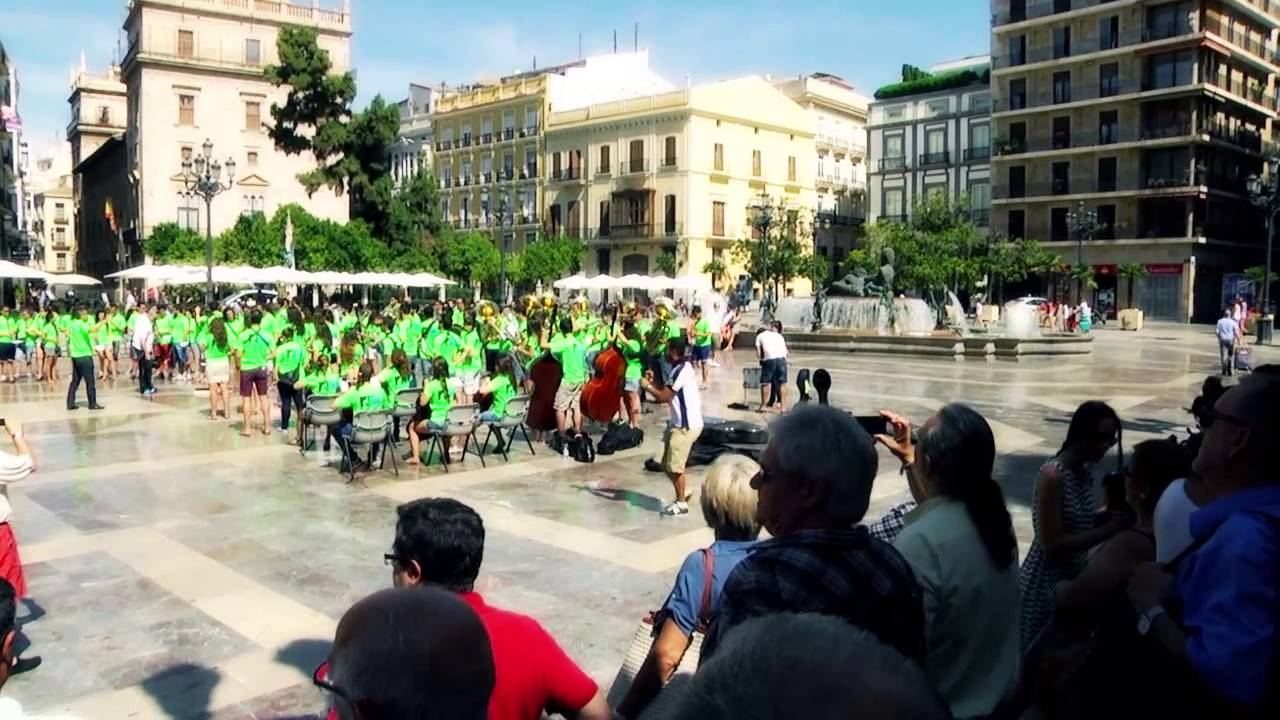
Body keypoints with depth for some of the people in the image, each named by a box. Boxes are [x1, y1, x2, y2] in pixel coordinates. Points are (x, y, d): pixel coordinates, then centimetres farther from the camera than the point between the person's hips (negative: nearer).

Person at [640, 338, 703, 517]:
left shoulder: (682, 370, -18)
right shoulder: (680, 368, 14)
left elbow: (664, 397, -19)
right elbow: (669, 395, 19)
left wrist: (647, 386, -5)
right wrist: (653, 383, 9)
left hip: (687, 426, -10)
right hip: (680, 424, 10)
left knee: (674, 466, -3)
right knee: (667, 465, 15)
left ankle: (682, 503, 9)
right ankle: (682, 494, 29)